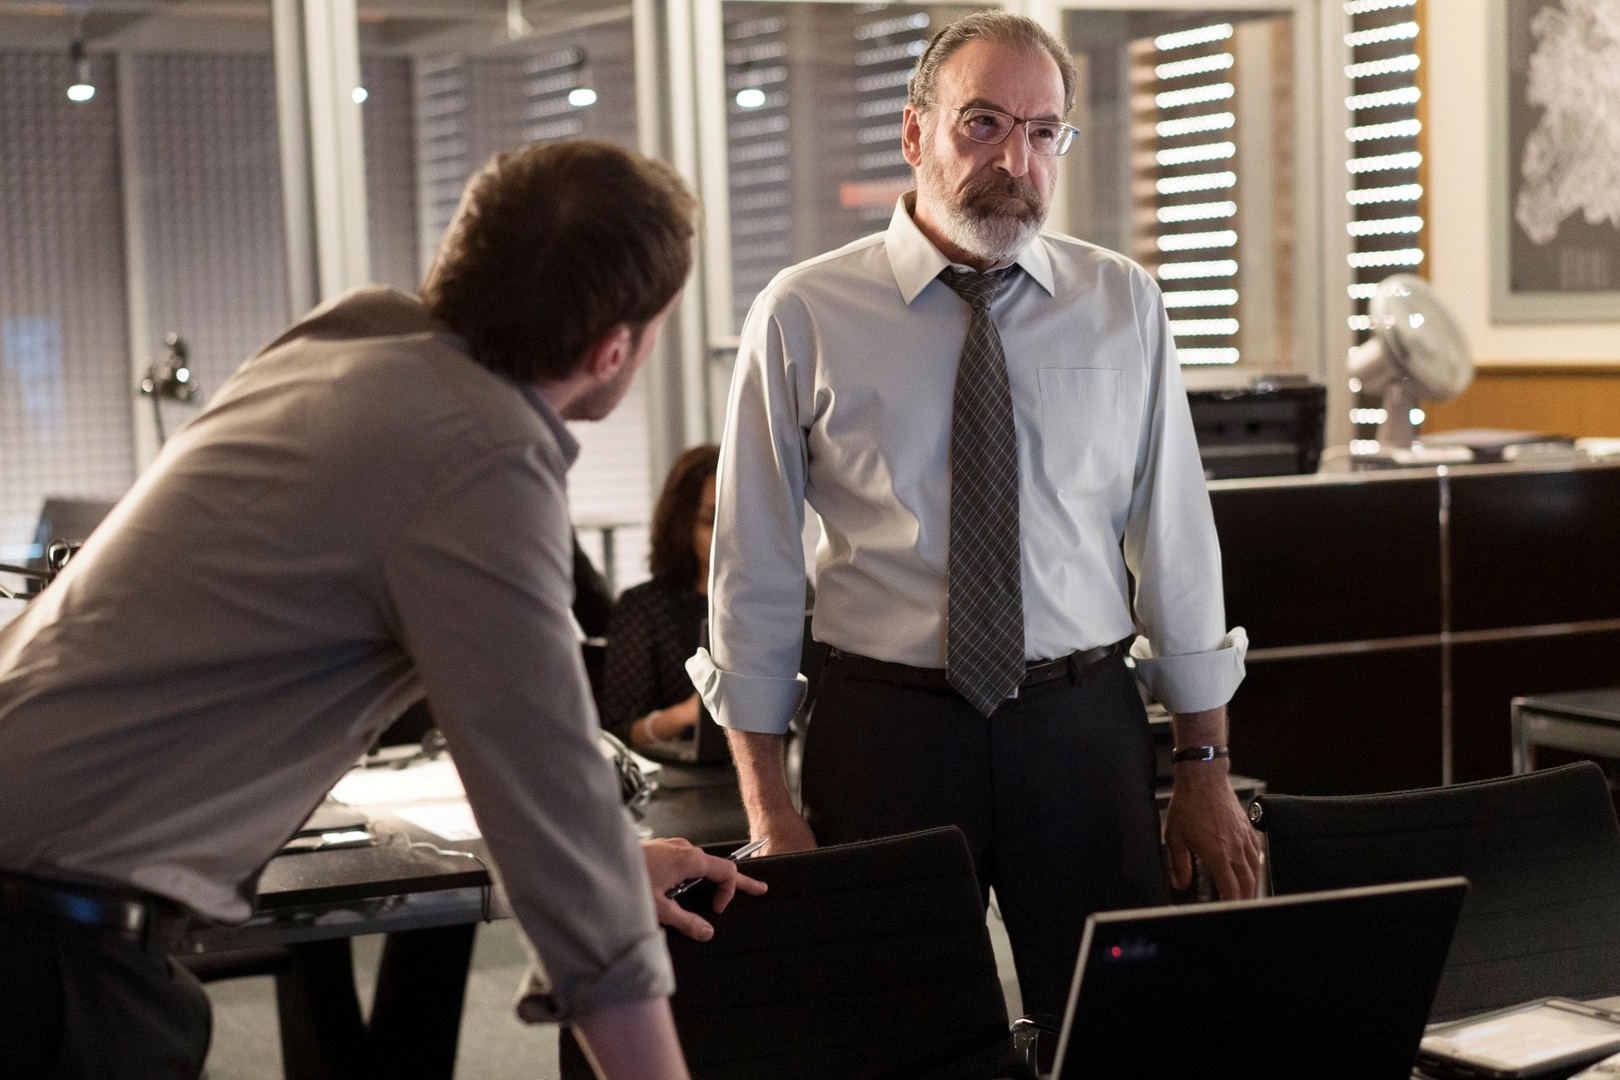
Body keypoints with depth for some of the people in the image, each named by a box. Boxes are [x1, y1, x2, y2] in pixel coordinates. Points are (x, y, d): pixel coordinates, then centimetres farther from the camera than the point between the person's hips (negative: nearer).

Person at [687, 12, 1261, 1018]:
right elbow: (754, 570, -1)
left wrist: (1206, 769, 5)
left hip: (1084, 723, 2)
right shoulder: (805, 316, -2)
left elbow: (1177, 540, 5)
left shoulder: (1123, 307, 3)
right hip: (886, 733, -1)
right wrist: (768, 803, -3)